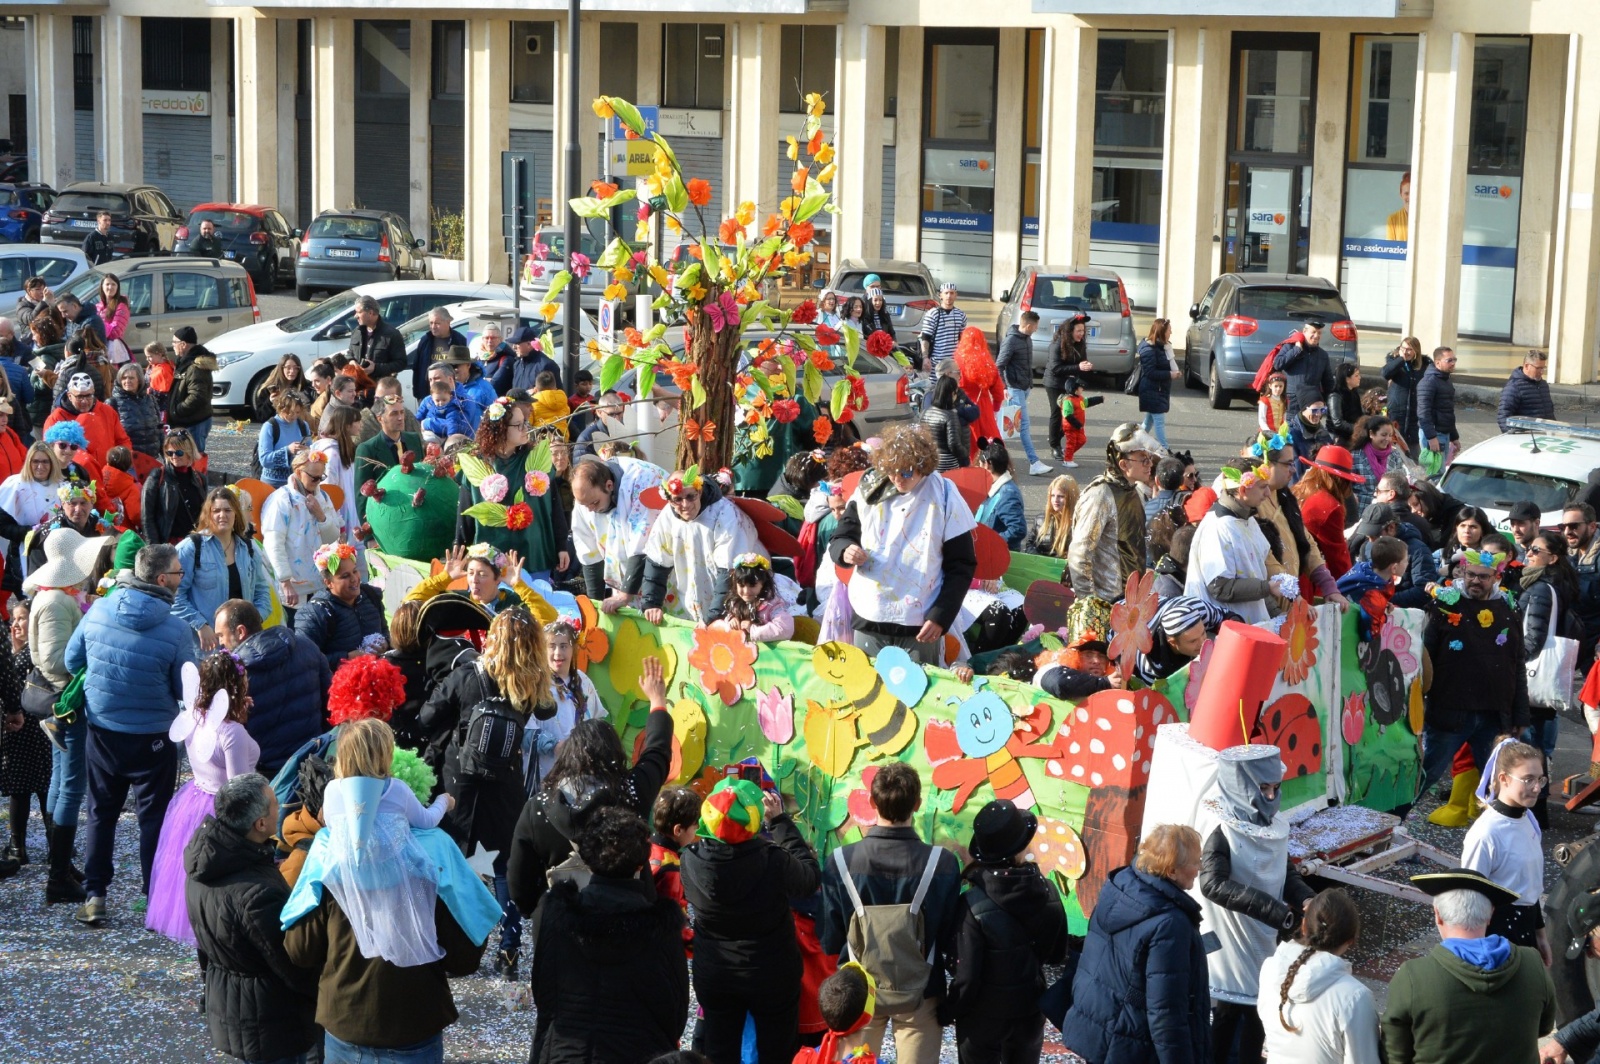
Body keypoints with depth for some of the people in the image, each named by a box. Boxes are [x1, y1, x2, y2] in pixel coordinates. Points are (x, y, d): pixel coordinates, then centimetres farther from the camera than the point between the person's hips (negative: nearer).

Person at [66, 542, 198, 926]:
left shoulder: (98, 611, -8)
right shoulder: (176, 630, -19)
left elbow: (71, 661, 4)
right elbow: (186, 690, -11)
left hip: (102, 732, 4)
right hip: (151, 741, -4)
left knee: (101, 814, 16)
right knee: (153, 818, 9)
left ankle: (94, 896, 16)